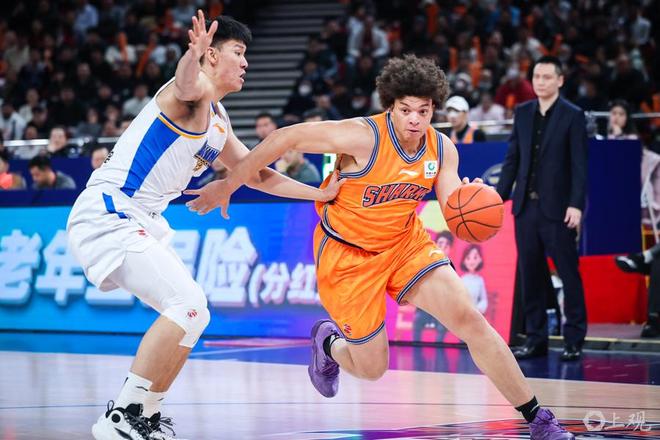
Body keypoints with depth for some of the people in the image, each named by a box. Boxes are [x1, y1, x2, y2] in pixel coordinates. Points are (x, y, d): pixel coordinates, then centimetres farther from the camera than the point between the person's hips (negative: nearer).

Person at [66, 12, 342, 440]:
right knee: (188, 304, -20)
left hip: (142, 221, 10)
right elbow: (186, 86, -39)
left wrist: (321, 194, 24)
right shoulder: (195, 93, -12)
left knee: (192, 315, 13)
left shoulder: (218, 122, 18)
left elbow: (258, 174, 29)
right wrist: (192, 56, -62)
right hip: (107, 213, -10)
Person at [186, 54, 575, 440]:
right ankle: (329, 343, 40)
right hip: (347, 255, -4)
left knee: (471, 320, -12)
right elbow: (287, 137, -23)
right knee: (372, 369, 1)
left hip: (406, 242, 4)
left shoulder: (442, 149, -8)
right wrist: (228, 186, -21)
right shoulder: (365, 137, -26)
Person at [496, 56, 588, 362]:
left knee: (568, 274, -2)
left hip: (557, 209, -5)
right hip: (526, 207, 5)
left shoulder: (573, 116, -3)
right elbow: (513, 159, 13)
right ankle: (536, 339, 13)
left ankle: (574, 340, 5)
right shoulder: (523, 113, 11)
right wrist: (499, 196, 7)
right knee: (530, 275, 7)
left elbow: (579, 165, -8)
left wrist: (576, 205, -16)